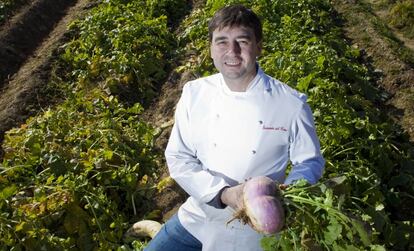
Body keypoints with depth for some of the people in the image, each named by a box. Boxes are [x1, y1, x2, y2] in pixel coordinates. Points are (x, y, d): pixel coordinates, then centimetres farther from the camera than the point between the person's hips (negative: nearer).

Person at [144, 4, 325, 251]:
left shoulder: (291, 104, -16)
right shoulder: (195, 93, -9)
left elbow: (309, 163, -4)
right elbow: (179, 158, -6)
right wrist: (224, 193, -20)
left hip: (251, 230, -2)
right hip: (196, 217, 2)